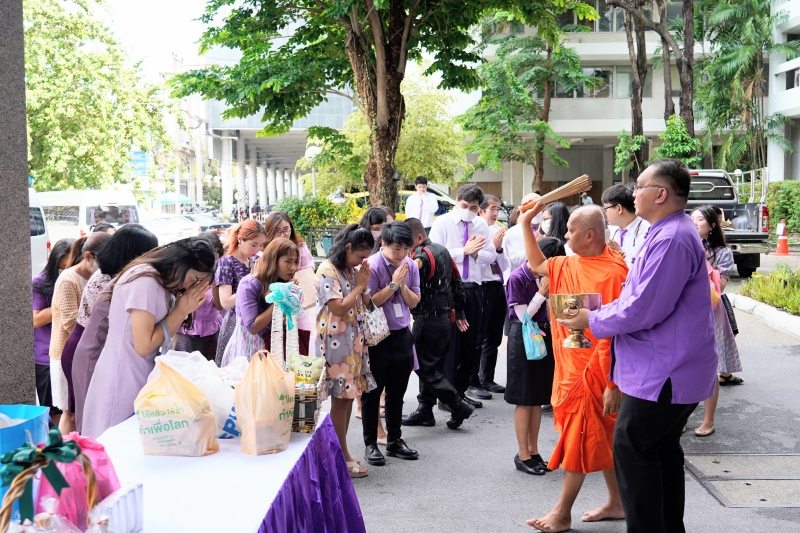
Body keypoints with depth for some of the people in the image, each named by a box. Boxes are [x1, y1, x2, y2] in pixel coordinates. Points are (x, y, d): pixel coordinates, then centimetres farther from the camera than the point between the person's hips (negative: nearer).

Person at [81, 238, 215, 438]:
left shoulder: (161, 281, 9)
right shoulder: (145, 281, -19)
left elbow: (162, 337, 9)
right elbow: (144, 346, -20)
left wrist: (184, 309, -3)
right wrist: (181, 310, -12)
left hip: (139, 379, 9)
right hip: (122, 382, -9)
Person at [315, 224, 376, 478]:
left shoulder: (352, 271, 14)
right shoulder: (327, 271, -13)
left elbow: (365, 304, 14)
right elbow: (339, 308, -19)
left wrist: (364, 283, -1)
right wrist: (359, 285, -11)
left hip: (354, 340, 8)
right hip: (336, 341, -8)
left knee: (348, 396, 10)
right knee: (340, 398, -4)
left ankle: (341, 452, 18)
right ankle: (343, 457, 3)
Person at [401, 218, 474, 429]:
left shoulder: (423, 256, -16)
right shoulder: (442, 251, 12)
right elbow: (456, 283, 18)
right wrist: (459, 313, 24)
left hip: (427, 319, -10)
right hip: (444, 316, 10)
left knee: (426, 368, -3)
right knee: (433, 366, 14)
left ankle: (459, 406, -3)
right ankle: (425, 411, 21)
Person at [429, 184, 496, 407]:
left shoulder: (481, 225, 9)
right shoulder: (442, 223, -4)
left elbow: (491, 256, 9)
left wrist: (476, 253, -11)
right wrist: (464, 251, -16)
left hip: (473, 288, 5)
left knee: (472, 342, 10)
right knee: (450, 342, -1)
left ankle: (461, 390, 23)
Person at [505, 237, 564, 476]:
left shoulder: (546, 277, 4)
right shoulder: (517, 278, -13)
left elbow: (549, 311, 11)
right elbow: (524, 316, -13)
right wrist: (541, 293, -16)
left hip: (544, 337, 6)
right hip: (523, 339, -6)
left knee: (538, 398, 11)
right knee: (524, 399, 0)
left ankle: (534, 451, 20)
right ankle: (523, 455, 10)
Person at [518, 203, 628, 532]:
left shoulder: (613, 273, -20)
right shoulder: (569, 265, 5)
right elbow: (538, 265, 24)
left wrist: (613, 384, -22)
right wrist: (526, 224, 15)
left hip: (592, 370, -8)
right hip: (571, 366, 8)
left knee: (577, 440, 2)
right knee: (604, 439, 16)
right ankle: (617, 503, 29)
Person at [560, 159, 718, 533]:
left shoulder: (671, 240, -23)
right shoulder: (667, 233, 12)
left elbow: (643, 310, -24)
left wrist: (592, 320, -11)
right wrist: (601, 310, 12)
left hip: (662, 372, -11)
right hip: (669, 367, 11)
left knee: (632, 448, -4)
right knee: (662, 449, 17)